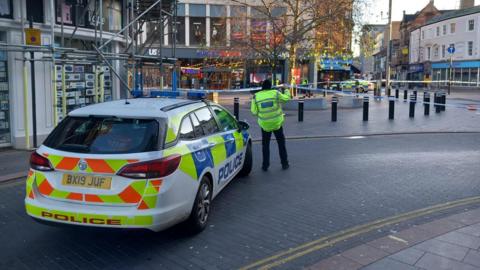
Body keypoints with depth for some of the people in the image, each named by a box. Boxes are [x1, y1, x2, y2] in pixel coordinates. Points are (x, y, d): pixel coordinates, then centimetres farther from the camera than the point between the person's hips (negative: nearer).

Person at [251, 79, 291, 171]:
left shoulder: (256, 96, -7)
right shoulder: (275, 93, -9)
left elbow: (254, 112, -6)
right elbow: (287, 98, 5)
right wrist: (287, 90, 24)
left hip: (265, 124, 0)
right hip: (277, 122, 0)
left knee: (265, 145, 14)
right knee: (281, 143, 15)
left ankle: (265, 165, 13)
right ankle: (284, 164, 21)